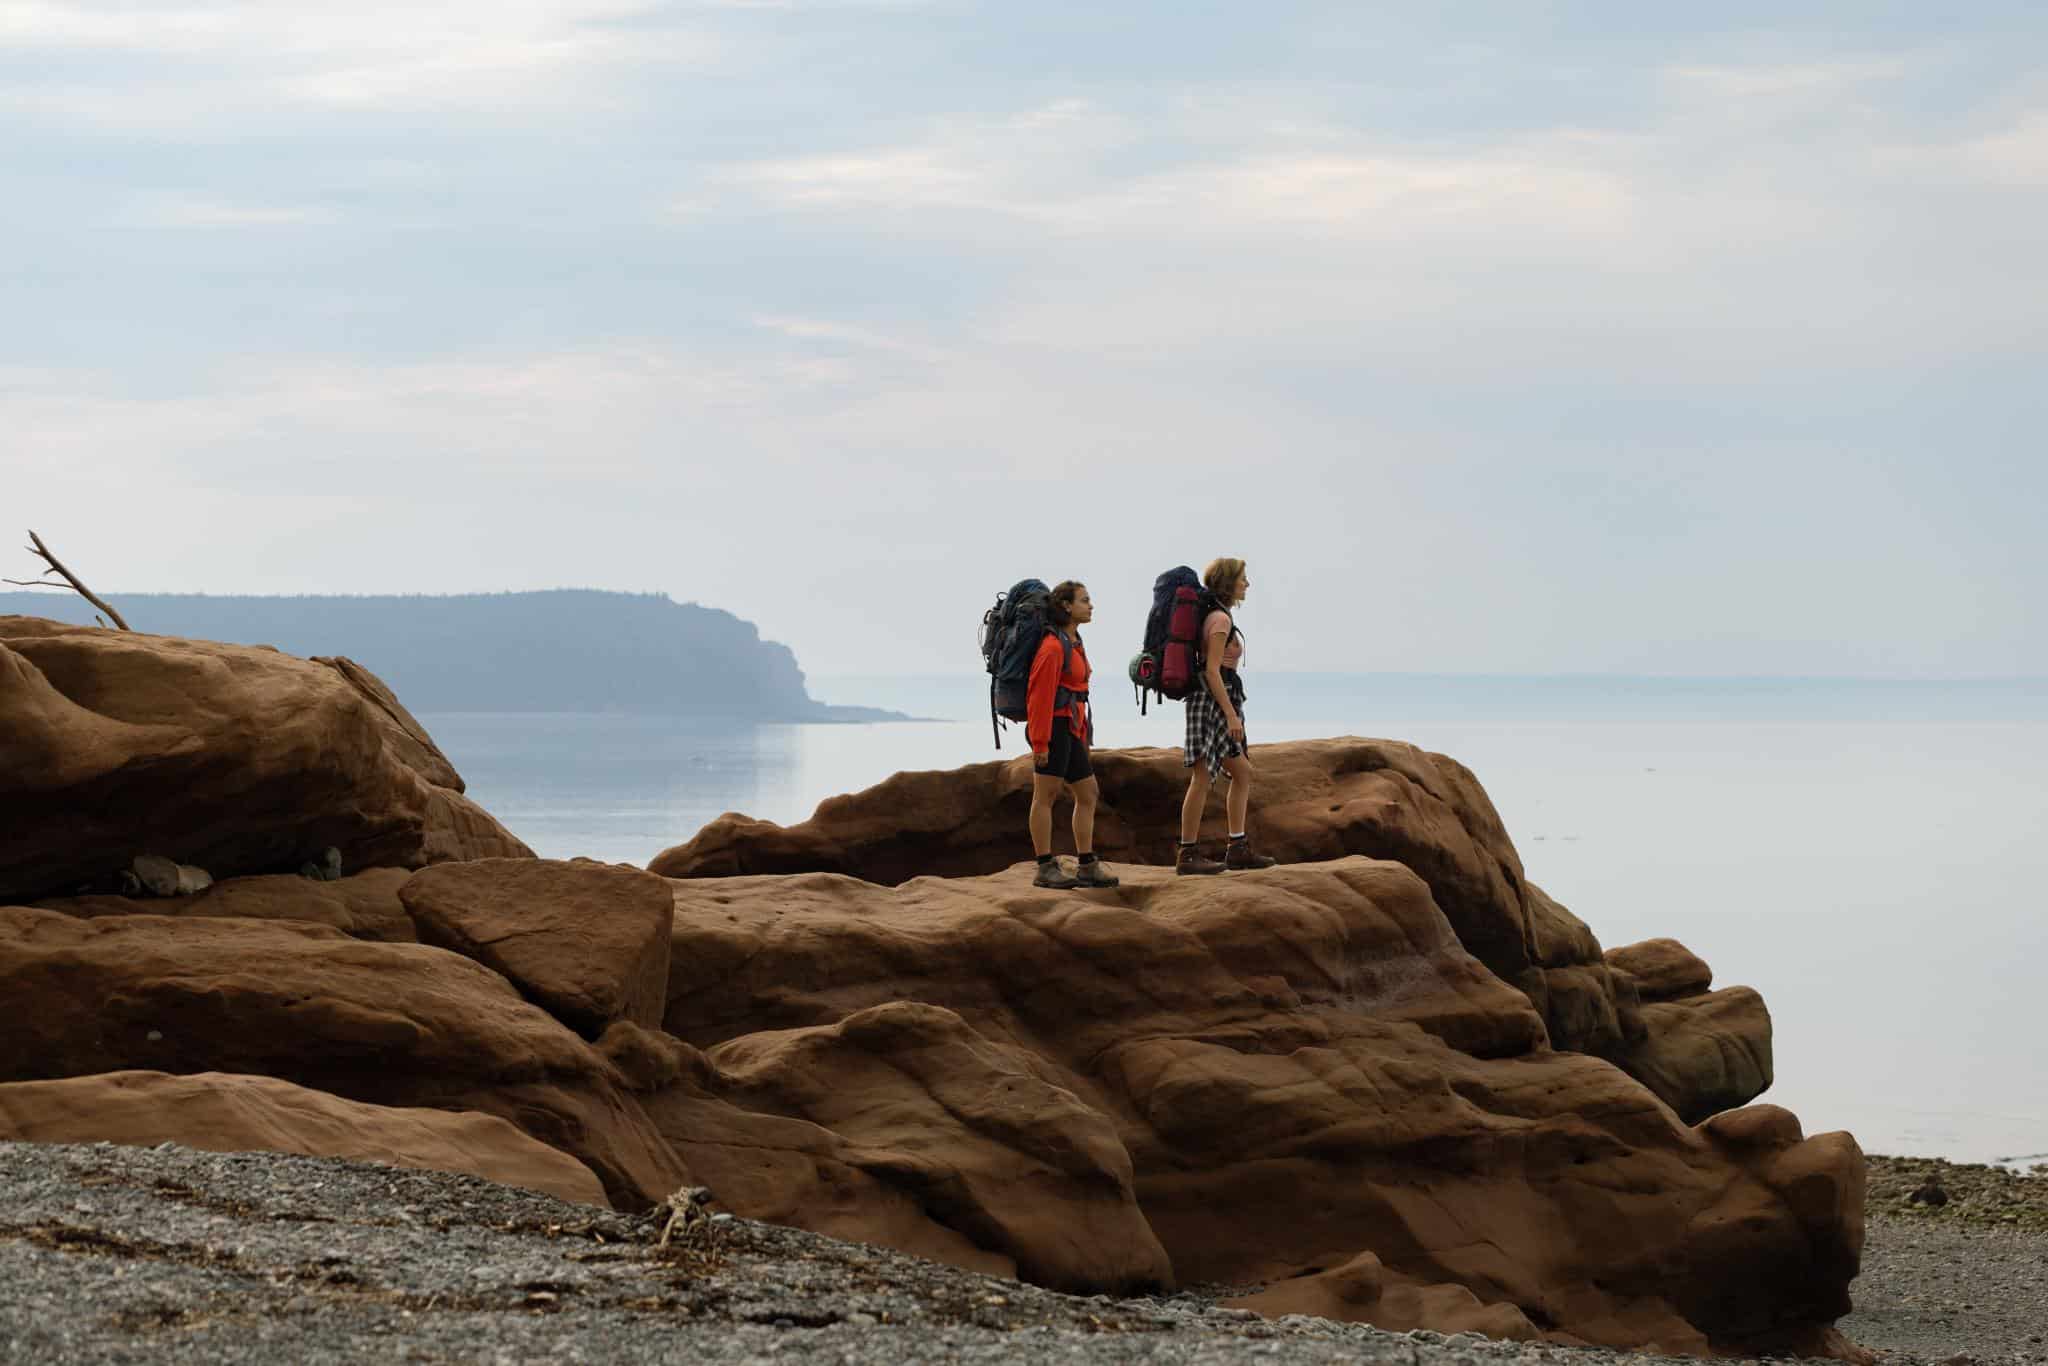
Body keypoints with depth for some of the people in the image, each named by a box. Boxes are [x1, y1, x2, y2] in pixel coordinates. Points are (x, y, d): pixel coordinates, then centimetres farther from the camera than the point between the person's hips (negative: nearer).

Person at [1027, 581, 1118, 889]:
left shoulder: (1073, 644, 17)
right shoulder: (1053, 646, -14)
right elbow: (1040, 695, -18)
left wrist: (1083, 734, 20)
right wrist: (1040, 742, -22)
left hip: (1071, 729, 10)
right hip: (1053, 726, -10)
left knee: (1088, 794, 12)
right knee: (1046, 794, -6)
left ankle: (1087, 866, 16)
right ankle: (1046, 869, -5)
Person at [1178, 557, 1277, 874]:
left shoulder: (1217, 616, 16)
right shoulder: (1221, 619, -14)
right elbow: (1212, 670, -20)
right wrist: (1231, 714, -21)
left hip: (1217, 700, 11)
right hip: (1213, 701, -11)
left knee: (1242, 772, 13)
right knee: (1203, 777, -8)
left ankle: (1238, 848, 13)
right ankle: (1188, 855, -6)